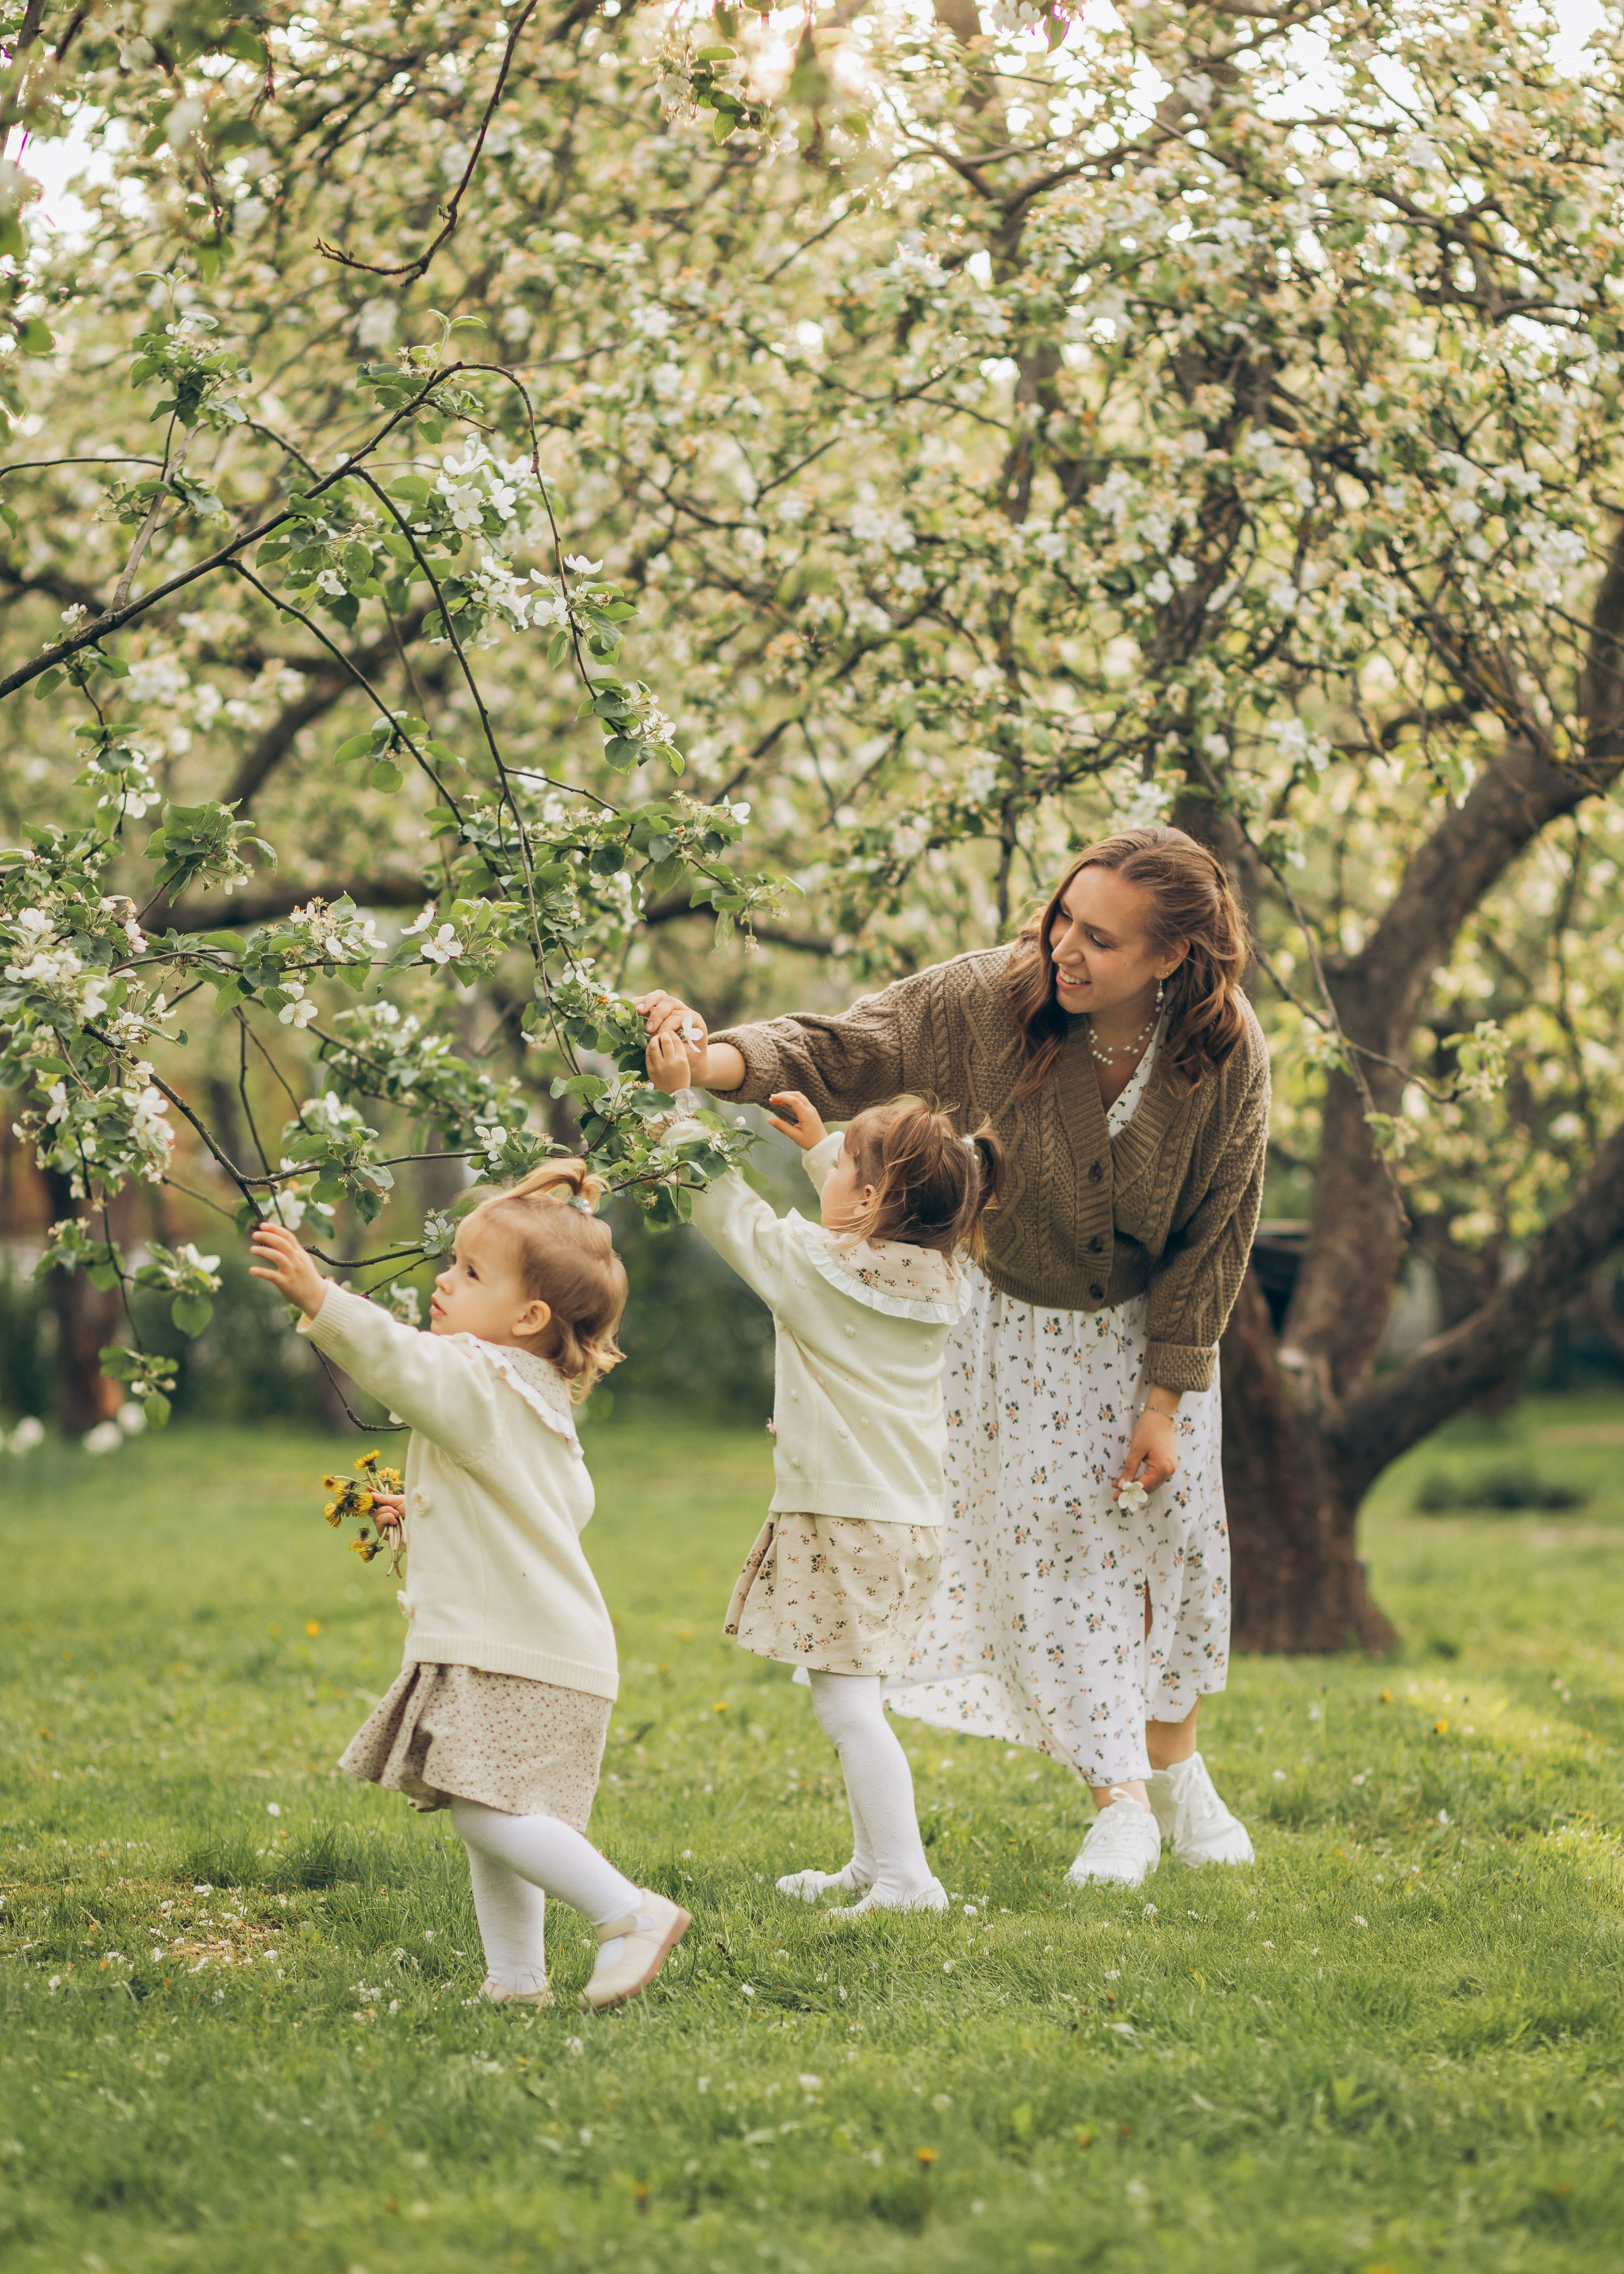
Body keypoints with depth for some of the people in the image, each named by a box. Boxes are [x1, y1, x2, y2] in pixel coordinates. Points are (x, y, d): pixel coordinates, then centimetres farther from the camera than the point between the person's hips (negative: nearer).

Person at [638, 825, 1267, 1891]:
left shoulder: (1227, 1055, -24)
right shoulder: (991, 1000, -28)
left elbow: (1216, 1231, -14)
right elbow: (840, 1051, -27)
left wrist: (1167, 1397, -12)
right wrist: (717, 1060, -48)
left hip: (1148, 1323, 1)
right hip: (1018, 1321, -1)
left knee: (1171, 1534, 9)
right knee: (1049, 1547, -4)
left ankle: (1177, 1774, 30)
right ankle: (1120, 1804, 6)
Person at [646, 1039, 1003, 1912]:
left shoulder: (815, 1266, -14)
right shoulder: (940, 1276, 4)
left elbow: (724, 1206, -5)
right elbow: (871, 1230, 27)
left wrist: (683, 1096, 1)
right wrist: (820, 1143, 34)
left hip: (844, 1518, -8)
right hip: (908, 1516, 8)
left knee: (847, 1705, -8)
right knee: (851, 1699, 19)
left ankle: (905, 1878, -14)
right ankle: (871, 1864, 25)